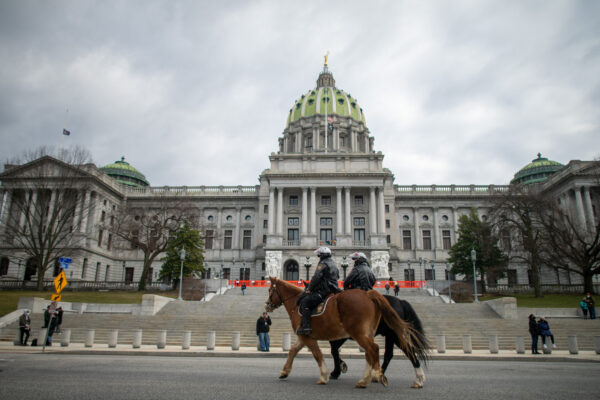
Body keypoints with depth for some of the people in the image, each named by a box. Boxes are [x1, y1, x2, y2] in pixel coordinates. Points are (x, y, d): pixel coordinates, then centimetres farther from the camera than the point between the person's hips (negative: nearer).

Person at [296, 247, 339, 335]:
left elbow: (316, 278, -16)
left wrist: (309, 289, -6)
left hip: (323, 291, -11)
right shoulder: (333, 264, 20)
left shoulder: (323, 264, -10)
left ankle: (306, 327, -25)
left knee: (304, 302, -17)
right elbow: (337, 277, 27)